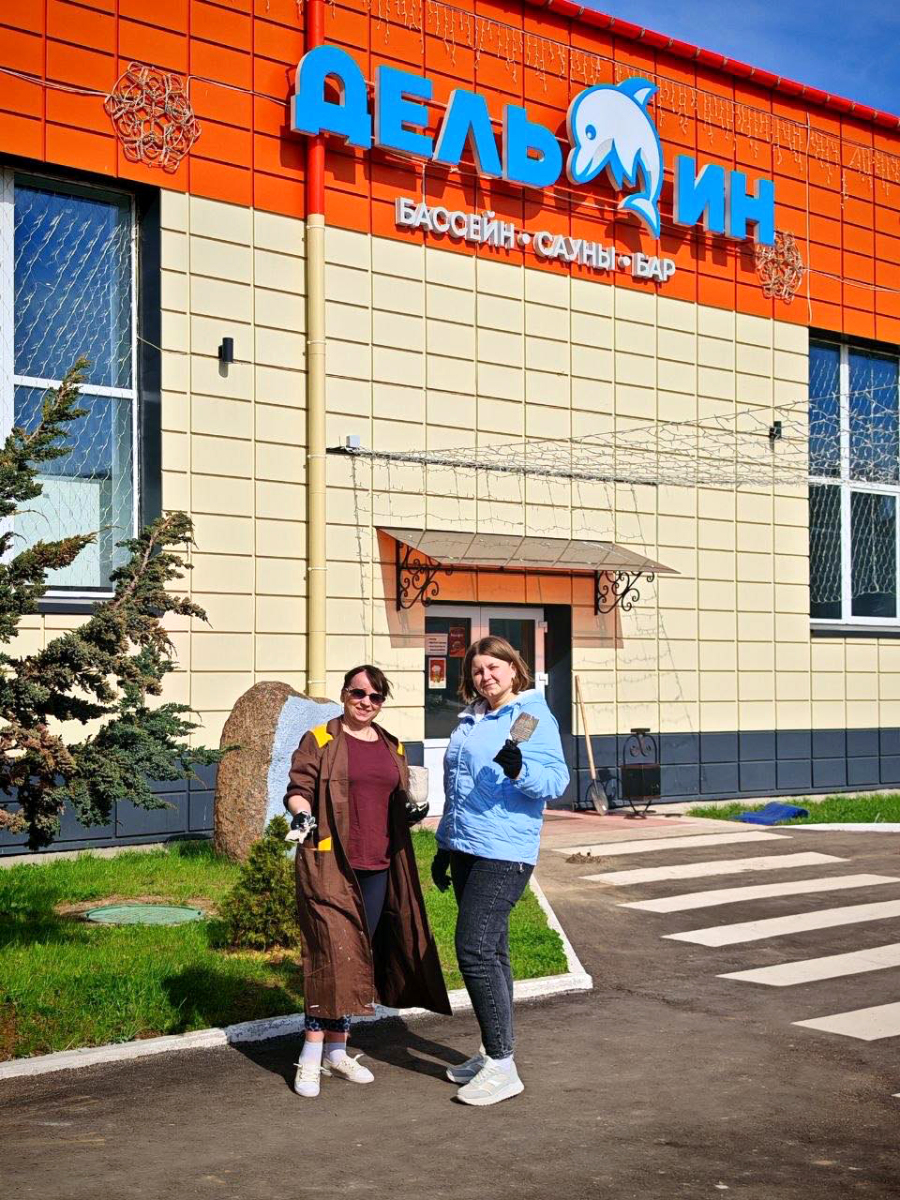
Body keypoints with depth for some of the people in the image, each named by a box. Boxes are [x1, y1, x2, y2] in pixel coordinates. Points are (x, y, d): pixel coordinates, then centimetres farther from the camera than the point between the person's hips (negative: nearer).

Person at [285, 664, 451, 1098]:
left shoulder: (392, 748, 17)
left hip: (377, 866, 6)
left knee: (358, 957, 9)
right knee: (334, 953, -12)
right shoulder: (319, 740, 0)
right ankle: (312, 1055, -5)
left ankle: (337, 1050, 19)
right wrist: (302, 813, -24)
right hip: (329, 863, -6)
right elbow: (298, 788, -4)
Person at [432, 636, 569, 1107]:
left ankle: (502, 1066, -9)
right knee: (489, 951, 13)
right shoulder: (469, 721, 17)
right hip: (466, 851, 8)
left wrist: (520, 770, -34)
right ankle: (492, 1053, 22)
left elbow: (556, 780, -15)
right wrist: (444, 846, 24)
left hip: (503, 854, -8)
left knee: (475, 950, -14)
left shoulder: (533, 717, -8)